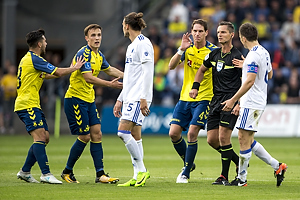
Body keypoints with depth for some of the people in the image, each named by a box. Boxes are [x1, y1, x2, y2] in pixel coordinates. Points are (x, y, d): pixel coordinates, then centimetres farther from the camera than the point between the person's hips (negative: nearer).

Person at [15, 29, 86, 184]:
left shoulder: (28, 59, 19)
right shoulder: (34, 59, -14)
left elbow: (45, 75, 33)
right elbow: (57, 72, -14)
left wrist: (69, 70, 29)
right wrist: (75, 68, 2)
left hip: (33, 105, 11)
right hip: (27, 105, -11)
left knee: (44, 138, 9)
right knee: (40, 136, -18)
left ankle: (25, 171, 13)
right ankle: (46, 174, -24)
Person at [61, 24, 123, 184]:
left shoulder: (99, 55, 9)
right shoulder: (83, 54, -18)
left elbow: (109, 69, 26)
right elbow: (88, 77, -28)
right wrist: (110, 84, -35)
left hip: (89, 99, 9)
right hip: (76, 98, -9)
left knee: (96, 134, 1)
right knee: (84, 136, -7)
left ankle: (100, 174, 1)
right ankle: (67, 172, 8)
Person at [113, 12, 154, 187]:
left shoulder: (143, 43, -9)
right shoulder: (132, 46, 21)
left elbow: (147, 72, -17)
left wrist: (143, 98, -23)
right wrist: (120, 99, 26)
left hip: (139, 97, -10)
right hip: (130, 97, 10)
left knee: (123, 131, -18)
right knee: (134, 136, 7)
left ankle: (142, 170, -13)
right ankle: (138, 176, 7)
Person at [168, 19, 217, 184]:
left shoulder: (213, 51, -7)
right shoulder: (187, 49, 5)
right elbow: (171, 66, -4)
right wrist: (181, 50, -18)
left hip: (204, 99, -5)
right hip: (185, 97, 5)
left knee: (192, 133, -16)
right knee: (173, 133, 0)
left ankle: (186, 173, -4)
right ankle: (188, 163, 23)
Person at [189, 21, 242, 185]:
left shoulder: (237, 57, -8)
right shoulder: (214, 54, 10)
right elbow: (202, 70, 27)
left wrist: (239, 104, -16)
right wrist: (195, 87, 12)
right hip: (215, 101, 7)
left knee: (223, 137, -14)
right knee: (212, 140, 3)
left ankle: (224, 176, -4)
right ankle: (240, 163, 19)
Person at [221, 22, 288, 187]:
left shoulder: (253, 55, -18)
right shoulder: (264, 52, 12)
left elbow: (250, 81, -25)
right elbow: (269, 74, 25)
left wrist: (233, 100, -23)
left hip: (251, 104, -10)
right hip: (258, 102, 10)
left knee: (244, 139, -5)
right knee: (248, 140, 13)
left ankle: (241, 178, -1)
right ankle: (277, 166, 12)